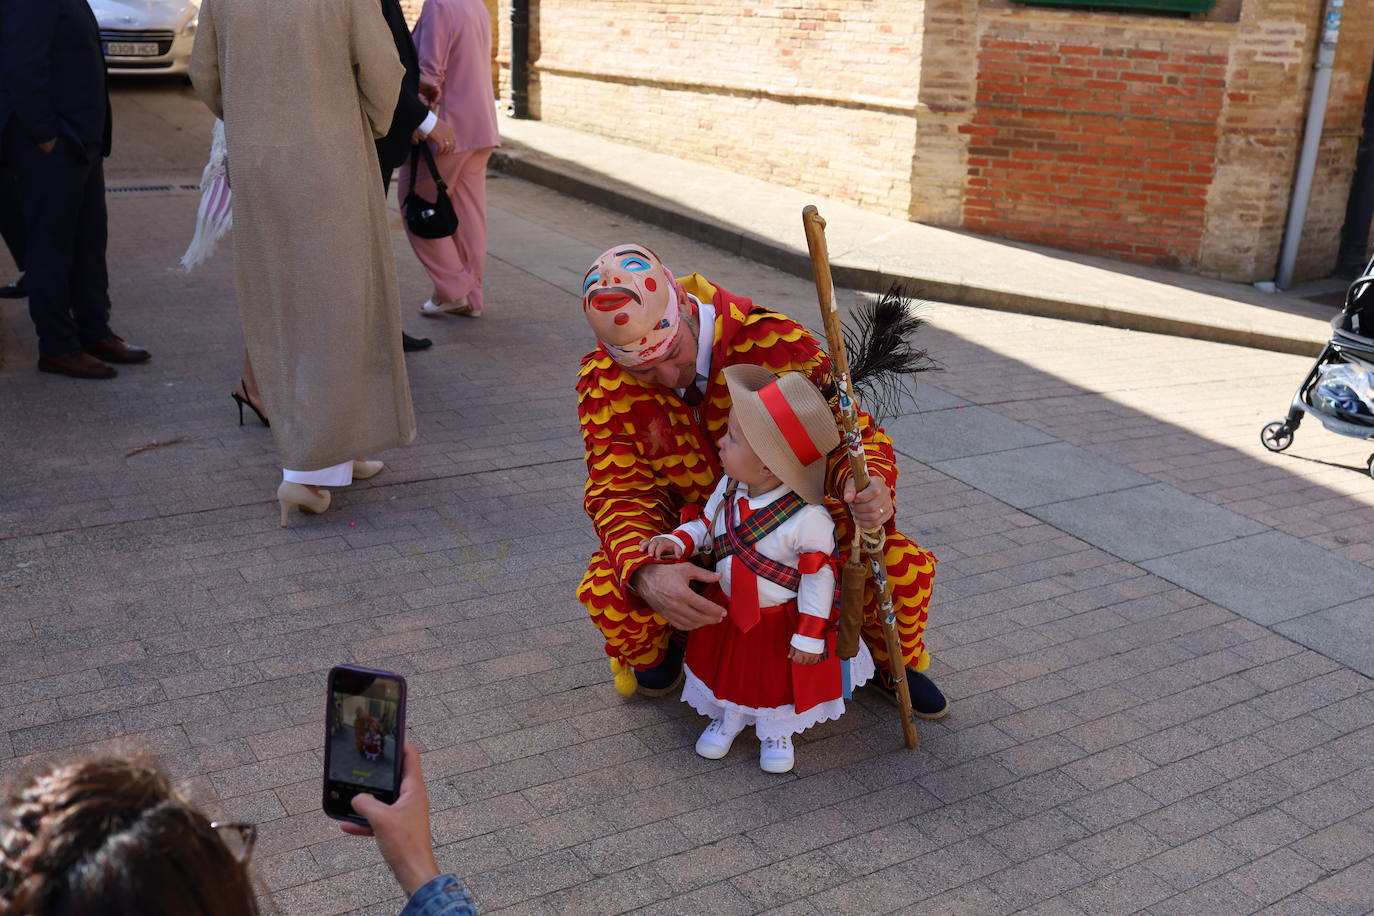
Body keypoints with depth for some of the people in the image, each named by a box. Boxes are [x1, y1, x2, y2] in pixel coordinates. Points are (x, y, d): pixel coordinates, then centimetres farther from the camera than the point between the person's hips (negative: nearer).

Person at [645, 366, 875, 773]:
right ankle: (729, 715, 51)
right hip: (727, 613, 5)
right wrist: (676, 542, -16)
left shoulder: (807, 519, -31)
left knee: (781, 679, 17)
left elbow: (818, 579, -22)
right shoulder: (728, 488, -14)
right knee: (728, 669, 23)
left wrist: (810, 637, -18)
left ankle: (776, 732, 45)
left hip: (783, 622, -5)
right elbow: (706, 525, 4)